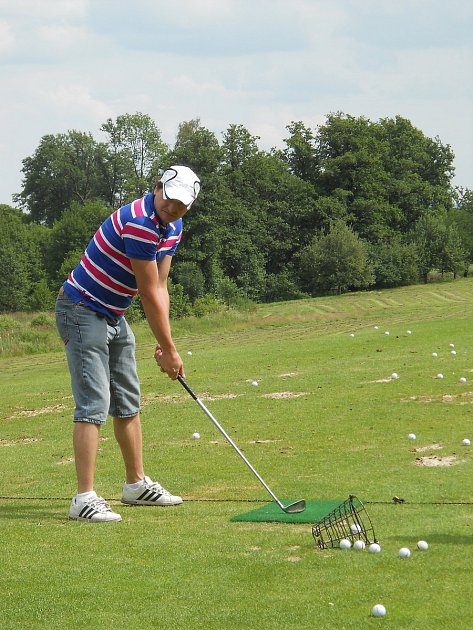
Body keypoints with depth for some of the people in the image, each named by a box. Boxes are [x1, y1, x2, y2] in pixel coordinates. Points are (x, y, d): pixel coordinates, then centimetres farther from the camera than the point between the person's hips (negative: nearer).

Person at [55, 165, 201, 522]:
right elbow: (149, 294, -21)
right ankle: (85, 499, -17)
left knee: (128, 401, 16)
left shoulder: (172, 228, 5)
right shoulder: (139, 224, -26)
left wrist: (163, 344, 0)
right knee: (94, 404, -15)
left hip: (114, 316, 10)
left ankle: (137, 484, 27)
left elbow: (160, 289, 7)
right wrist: (170, 349, -14)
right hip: (83, 312, -10)